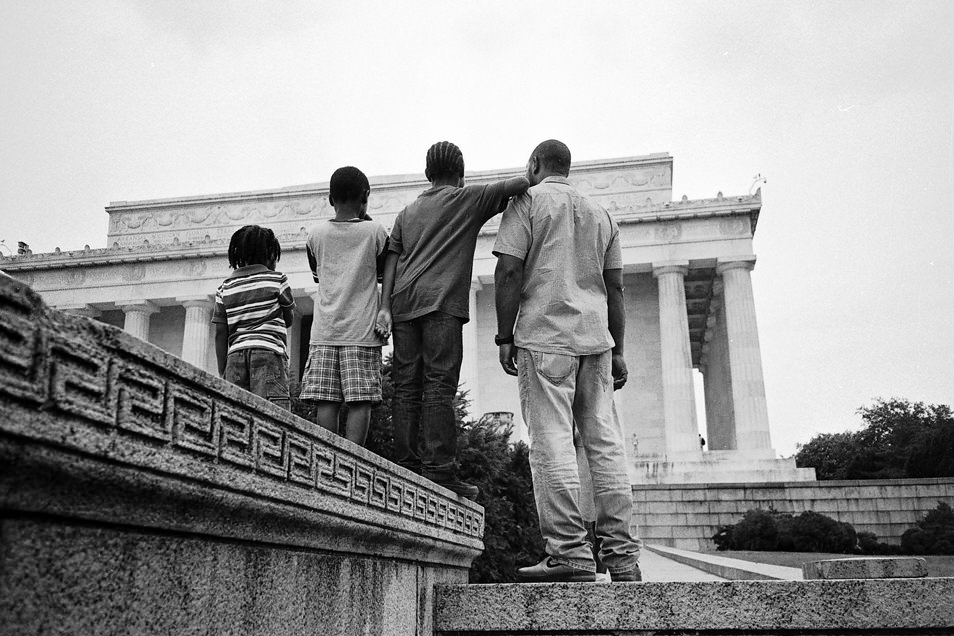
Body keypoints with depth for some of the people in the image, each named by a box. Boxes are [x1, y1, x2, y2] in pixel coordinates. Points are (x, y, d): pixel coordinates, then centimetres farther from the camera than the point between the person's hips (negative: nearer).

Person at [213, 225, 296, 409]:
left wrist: (222, 373, 13)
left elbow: (220, 335, 11)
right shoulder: (277, 280, 6)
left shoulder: (225, 287, 15)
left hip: (235, 356, 4)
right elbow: (289, 320, 17)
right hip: (268, 352, -3)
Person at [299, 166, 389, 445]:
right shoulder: (374, 231, 0)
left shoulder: (316, 234, 7)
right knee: (360, 402, -3)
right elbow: (386, 273, 13)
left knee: (327, 401, 1)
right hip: (361, 330, -2)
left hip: (324, 331, 2)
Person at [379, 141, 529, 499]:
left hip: (403, 301, 5)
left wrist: (385, 306, 7)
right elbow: (517, 185, 1)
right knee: (439, 387, -9)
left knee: (406, 387, 4)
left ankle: (406, 468, 2)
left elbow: (392, 259, 14)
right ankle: (440, 471, -13)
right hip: (442, 301, -5)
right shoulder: (468, 199, 11)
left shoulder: (407, 212, 24)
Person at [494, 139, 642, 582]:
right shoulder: (600, 214, 22)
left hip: (544, 335, -5)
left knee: (552, 441, -7)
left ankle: (570, 552, -9)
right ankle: (622, 554, 5)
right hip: (596, 336, 6)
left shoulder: (527, 202, 5)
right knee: (605, 441, 4)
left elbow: (509, 271, -7)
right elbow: (615, 287, 17)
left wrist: (504, 337, -5)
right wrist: (617, 350, 17)